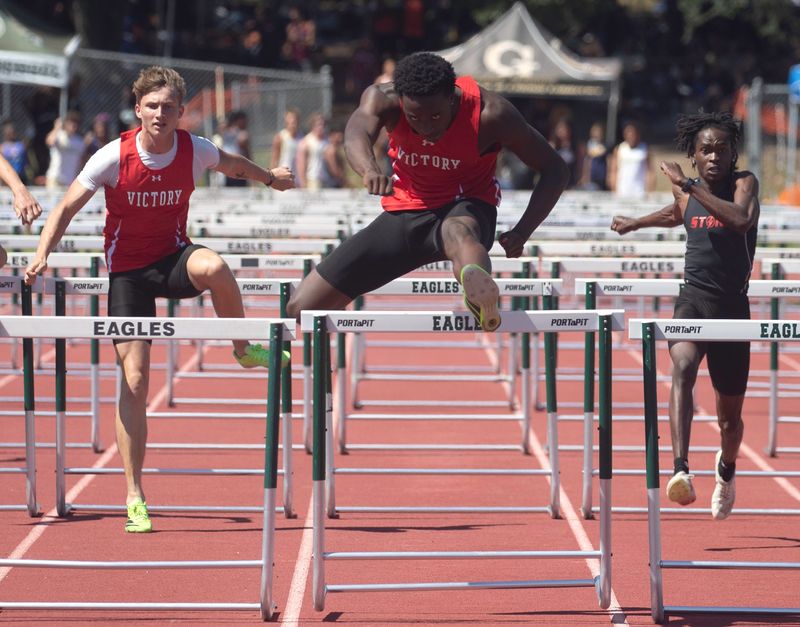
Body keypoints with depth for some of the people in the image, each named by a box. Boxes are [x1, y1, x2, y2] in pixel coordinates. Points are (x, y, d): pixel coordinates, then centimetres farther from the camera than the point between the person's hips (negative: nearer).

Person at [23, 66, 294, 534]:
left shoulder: (195, 151, -8)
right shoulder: (114, 157, -15)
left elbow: (231, 164, 16)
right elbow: (66, 209, -9)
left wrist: (270, 178, 32)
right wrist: (42, 256, -24)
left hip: (173, 257, 1)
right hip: (127, 270, -1)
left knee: (213, 267, -38)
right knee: (135, 379, -8)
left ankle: (244, 348, -8)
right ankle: (135, 497, 0)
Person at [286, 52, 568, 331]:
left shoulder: (490, 113, -22)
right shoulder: (383, 98, -18)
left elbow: (555, 170, -13)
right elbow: (357, 132, -41)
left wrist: (521, 233, -26)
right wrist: (369, 170, -65)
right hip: (405, 212, 4)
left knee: (458, 231, -45)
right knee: (302, 307, -3)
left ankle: (482, 296, -81)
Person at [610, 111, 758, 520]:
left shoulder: (744, 183, -6)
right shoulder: (687, 193, 6)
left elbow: (743, 219, -30)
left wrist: (689, 186, -28)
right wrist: (636, 223, 45)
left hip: (732, 306, -2)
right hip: (692, 299, 2)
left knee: (730, 414, 12)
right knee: (682, 368, -31)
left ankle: (726, 469, 47)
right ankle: (680, 470, -46)